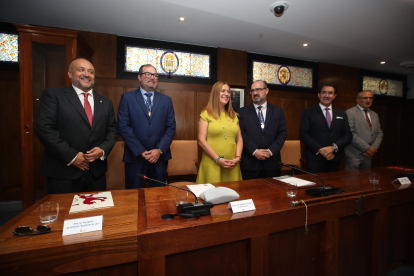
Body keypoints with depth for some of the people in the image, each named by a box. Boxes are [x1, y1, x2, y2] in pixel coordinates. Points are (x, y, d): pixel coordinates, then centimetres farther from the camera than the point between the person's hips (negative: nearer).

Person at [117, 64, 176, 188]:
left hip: (160, 157, 2)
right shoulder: (127, 98, 3)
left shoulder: (166, 100, 9)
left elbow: (171, 127, 4)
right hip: (135, 157, -2)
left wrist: (160, 150, -8)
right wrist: (141, 151, -12)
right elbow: (123, 127, -5)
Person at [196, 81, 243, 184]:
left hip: (232, 164, 4)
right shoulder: (206, 114, 0)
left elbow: (239, 140, 13)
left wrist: (237, 157, -3)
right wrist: (218, 159, -12)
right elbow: (201, 140, -7)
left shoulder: (234, 116, 15)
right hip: (212, 163, -4)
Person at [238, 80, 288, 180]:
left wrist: (271, 150, -9)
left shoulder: (278, 110, 10)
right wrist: (254, 151, -13)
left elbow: (283, 133, 3)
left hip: (272, 163, 2)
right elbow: (242, 134, -4)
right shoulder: (244, 112, 5)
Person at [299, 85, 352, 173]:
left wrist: (334, 147, -10)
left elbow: (348, 134, 8)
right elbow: (303, 134, -6)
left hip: (335, 158, 4)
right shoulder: (309, 112, 2)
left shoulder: (341, 114, 14)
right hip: (315, 157, -3)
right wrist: (320, 150, -15)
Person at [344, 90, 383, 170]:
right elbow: (350, 134, -16)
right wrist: (367, 148, -14)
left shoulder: (374, 115, 18)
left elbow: (379, 133, 17)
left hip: (369, 154, 7)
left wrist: (374, 148, -1)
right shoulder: (350, 113, -7)